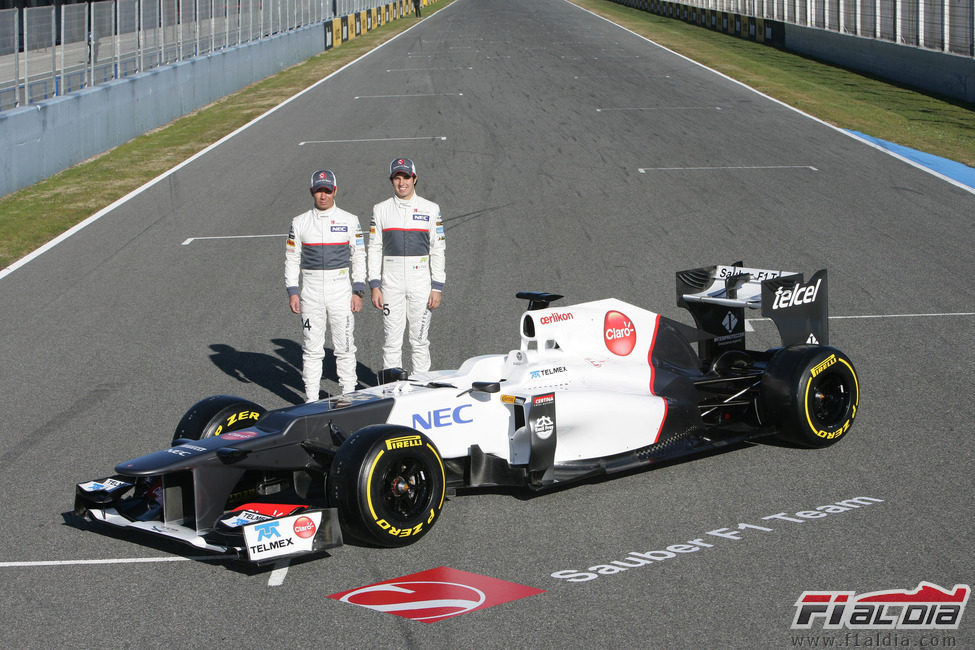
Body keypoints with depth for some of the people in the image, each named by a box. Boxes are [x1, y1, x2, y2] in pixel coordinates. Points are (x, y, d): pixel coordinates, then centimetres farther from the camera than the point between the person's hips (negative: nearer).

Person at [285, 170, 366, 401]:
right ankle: (311, 398, 9)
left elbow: (359, 258, 6)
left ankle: (349, 396, 8)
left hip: (341, 291, 0)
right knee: (311, 348, 3)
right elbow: (291, 259, 8)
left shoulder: (349, 221, 4)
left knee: (345, 346, 0)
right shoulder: (299, 223, 5)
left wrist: (358, 291, -2)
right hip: (310, 293, 1)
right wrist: (292, 292, -1)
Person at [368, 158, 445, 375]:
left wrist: (437, 288, -4)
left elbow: (438, 250, 2)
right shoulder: (381, 210, 6)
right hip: (391, 282, 1)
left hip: (421, 281, -1)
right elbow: (374, 249, 6)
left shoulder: (430, 209, 3)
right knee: (392, 339, 2)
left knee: (420, 340, 2)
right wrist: (374, 286, -2)